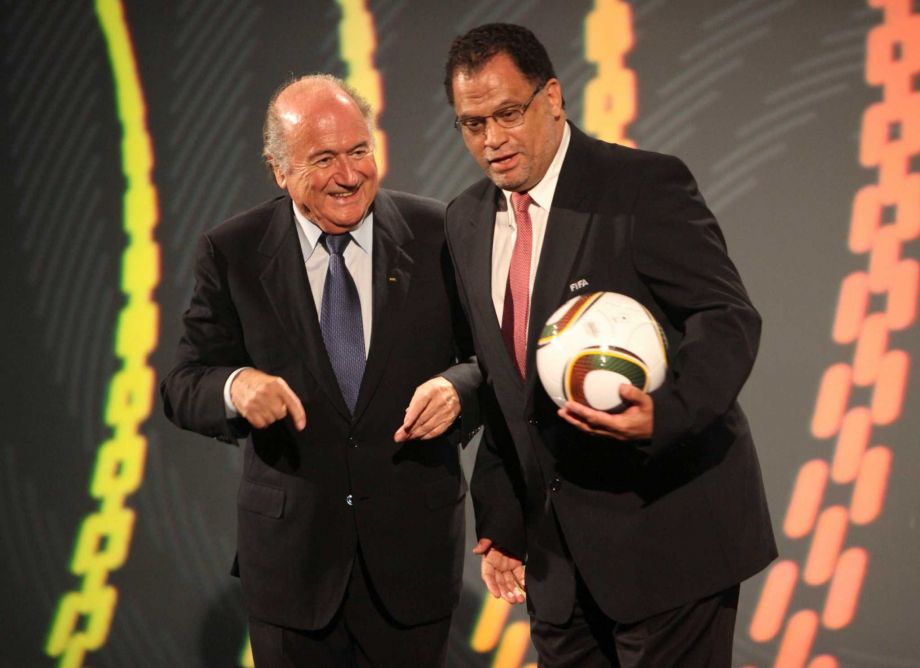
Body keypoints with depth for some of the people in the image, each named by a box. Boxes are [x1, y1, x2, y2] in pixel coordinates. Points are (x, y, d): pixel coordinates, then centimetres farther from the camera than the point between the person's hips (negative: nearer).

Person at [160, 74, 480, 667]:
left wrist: (458, 387, -20)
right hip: (290, 547, 0)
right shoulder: (232, 254, -3)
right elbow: (184, 387, -1)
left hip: (414, 546, 0)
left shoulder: (435, 235, -3)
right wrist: (235, 386, -24)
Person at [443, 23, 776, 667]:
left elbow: (728, 319, -15)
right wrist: (500, 520, 13)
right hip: (556, 547, 6)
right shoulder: (467, 221, 9)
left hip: (666, 527, -6)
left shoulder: (646, 185, -11)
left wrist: (667, 414, -34)